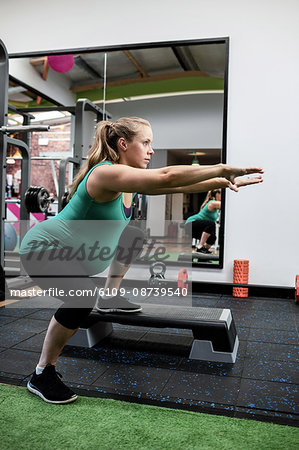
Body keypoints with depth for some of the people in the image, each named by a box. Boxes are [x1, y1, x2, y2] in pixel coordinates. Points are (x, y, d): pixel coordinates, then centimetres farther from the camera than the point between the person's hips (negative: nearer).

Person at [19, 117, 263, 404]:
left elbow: (177, 185, -1)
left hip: (70, 249, 10)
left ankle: (109, 298, 26)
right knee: (83, 297, -33)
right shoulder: (106, 173, -29)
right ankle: (41, 375, -14)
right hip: (43, 248, -10)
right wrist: (222, 169, -34)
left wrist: (223, 182, -8)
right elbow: (167, 177, -41)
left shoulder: (129, 178, 0)